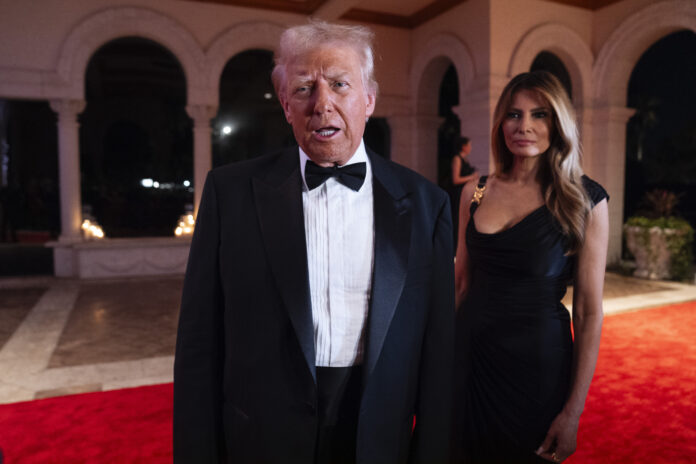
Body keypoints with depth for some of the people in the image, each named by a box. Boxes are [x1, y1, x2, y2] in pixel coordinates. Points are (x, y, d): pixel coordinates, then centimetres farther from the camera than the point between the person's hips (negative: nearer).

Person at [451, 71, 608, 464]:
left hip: (537, 362, -3)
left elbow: (589, 313, -8)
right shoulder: (475, 193, 1)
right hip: (468, 355, 3)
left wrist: (574, 411, -10)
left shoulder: (585, 200, -7)